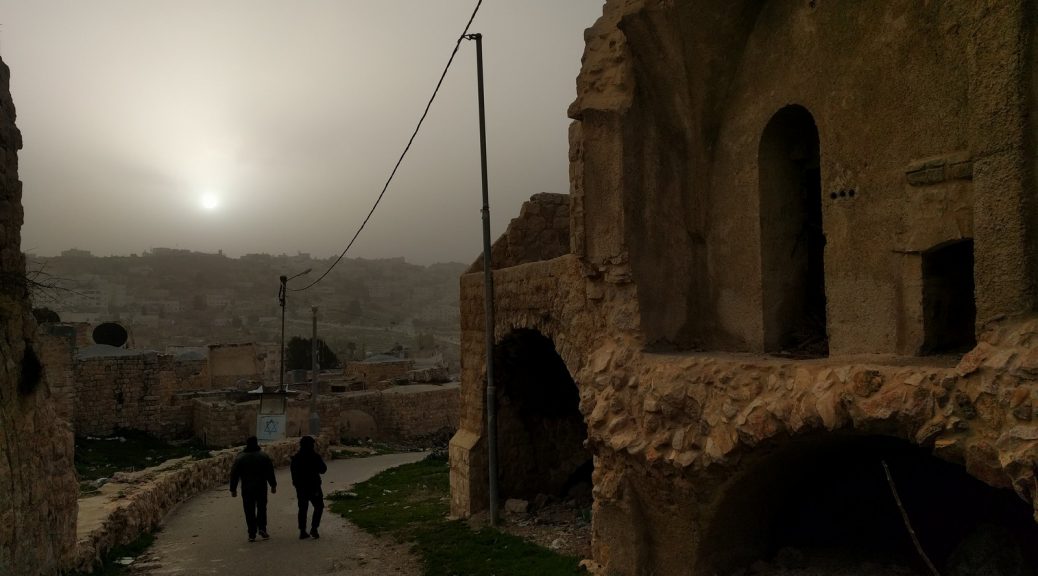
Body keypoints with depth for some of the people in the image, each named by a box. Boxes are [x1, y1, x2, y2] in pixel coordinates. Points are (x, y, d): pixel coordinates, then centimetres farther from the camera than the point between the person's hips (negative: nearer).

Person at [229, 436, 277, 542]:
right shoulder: (264, 456, -1)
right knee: (262, 508, 15)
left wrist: (233, 489, 9)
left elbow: (234, 474, 2)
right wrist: (273, 485, 9)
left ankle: (252, 534, 4)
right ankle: (262, 528, 0)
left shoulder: (240, 458, 1)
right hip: (261, 488, 0)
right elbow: (270, 472, 1)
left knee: (249, 511, 5)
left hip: (247, 489, 0)